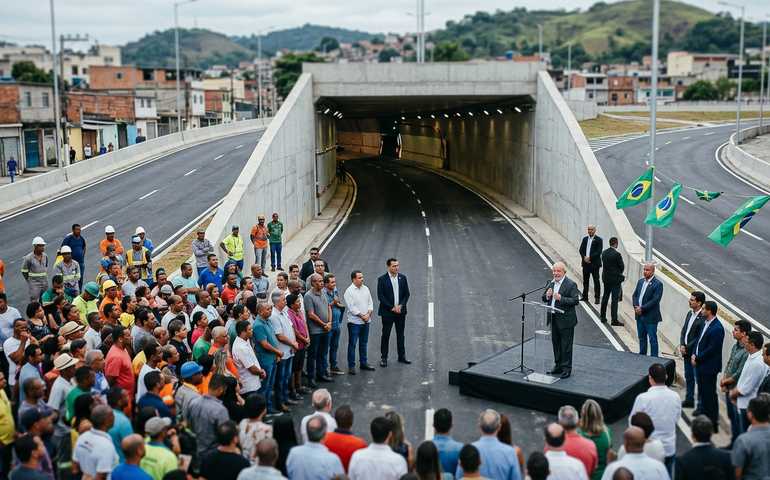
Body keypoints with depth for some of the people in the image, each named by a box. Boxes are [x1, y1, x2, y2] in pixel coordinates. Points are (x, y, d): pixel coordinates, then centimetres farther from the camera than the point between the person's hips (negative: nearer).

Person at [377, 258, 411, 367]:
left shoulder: (402, 278, 4)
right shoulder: (382, 279, -7)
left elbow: (407, 294, 6)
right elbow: (380, 296, -9)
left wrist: (401, 306, -9)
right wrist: (392, 308, -14)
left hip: (400, 311, 3)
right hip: (387, 312, -3)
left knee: (400, 335, 11)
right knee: (385, 335, 2)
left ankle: (402, 356, 22)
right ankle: (384, 358, 12)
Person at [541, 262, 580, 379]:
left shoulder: (571, 284, -11)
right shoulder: (550, 283, 8)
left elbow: (576, 300, -17)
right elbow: (544, 299, 9)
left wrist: (561, 298, -29)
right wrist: (547, 295, -14)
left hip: (566, 320, -7)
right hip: (553, 319, 7)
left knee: (566, 346, 0)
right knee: (556, 344, 17)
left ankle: (567, 369, 9)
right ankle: (558, 366, 29)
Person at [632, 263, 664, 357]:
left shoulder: (658, 284, -13)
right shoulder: (640, 281, 10)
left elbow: (655, 300, -18)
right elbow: (635, 295, 14)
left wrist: (642, 309, -18)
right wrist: (636, 307, -4)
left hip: (651, 317, -7)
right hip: (639, 315, 7)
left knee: (652, 340, 0)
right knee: (641, 338, 17)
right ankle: (642, 356, 28)